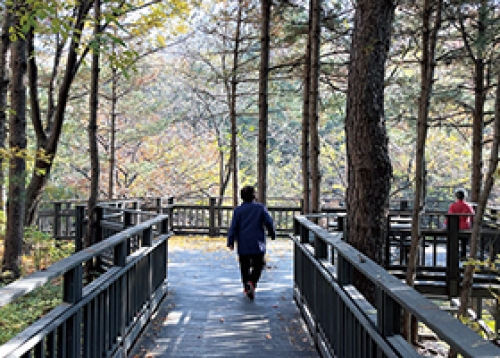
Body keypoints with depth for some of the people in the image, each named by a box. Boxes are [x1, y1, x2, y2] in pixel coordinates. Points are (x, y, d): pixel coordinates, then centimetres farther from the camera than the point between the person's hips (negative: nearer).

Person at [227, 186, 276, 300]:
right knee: (258, 265, 8)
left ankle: (247, 287, 16)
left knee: (245, 267, 12)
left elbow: (233, 227, -2)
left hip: (243, 245, 1)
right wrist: (272, 234, 16)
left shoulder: (238, 210, 0)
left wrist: (231, 242, 4)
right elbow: (269, 222, 0)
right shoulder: (260, 208, -1)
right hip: (257, 244, -1)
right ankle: (252, 282, -14)